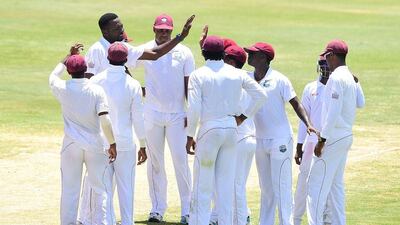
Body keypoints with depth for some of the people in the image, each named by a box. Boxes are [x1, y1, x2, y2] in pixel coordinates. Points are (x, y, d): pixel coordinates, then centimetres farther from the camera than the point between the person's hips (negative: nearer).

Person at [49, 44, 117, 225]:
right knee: (99, 188, 8)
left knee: (69, 189, 6)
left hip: (71, 145, 1)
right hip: (94, 145, -1)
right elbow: (105, 120, -15)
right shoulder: (97, 91, -9)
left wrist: (69, 56, 26)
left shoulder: (62, 89, -4)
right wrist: (112, 143, -5)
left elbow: (53, 77, 20)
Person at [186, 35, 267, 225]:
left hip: (209, 129, -4)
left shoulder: (198, 75, -6)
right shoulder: (237, 74, 5)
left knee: (202, 184, -1)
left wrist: (190, 136, -1)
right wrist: (244, 116, 14)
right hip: (232, 129, 4)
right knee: (226, 183, 10)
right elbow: (261, 95, 6)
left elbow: (194, 110, -10)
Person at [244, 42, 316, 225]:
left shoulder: (279, 79, -11)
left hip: (280, 139, -6)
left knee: (281, 186, -7)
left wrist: (308, 124, -23)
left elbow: (295, 103, -10)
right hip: (260, 140, 6)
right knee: (265, 187, 12)